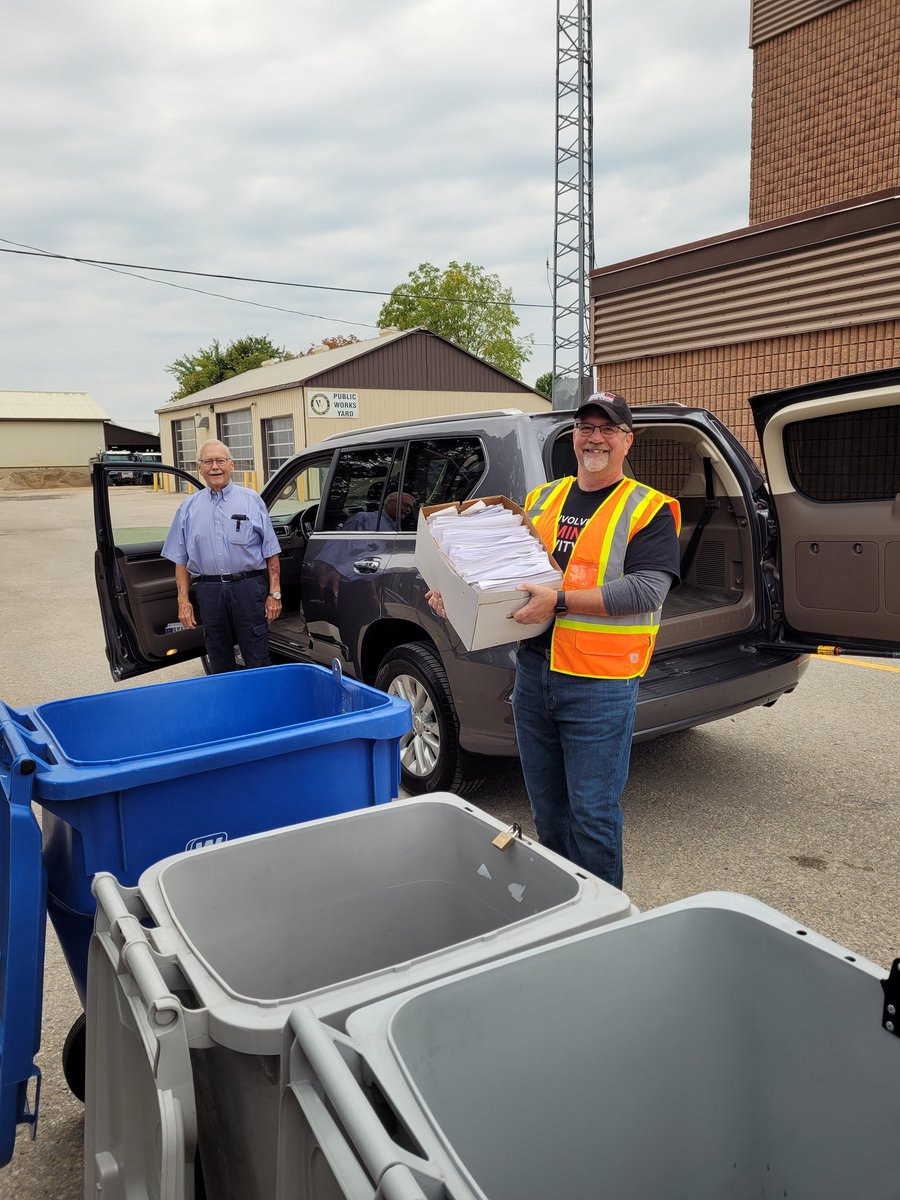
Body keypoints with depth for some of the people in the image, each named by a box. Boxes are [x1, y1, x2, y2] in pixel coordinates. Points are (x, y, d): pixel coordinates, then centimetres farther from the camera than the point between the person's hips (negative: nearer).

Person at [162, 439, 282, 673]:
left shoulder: (251, 500, 5)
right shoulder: (189, 508, 11)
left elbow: (271, 553, 3)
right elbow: (181, 560, 12)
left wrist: (274, 593, -3)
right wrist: (183, 600, 4)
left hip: (248, 588, -2)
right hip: (209, 590, 3)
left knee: (257, 661, -1)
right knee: (219, 664, 11)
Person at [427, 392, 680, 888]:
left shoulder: (649, 509, -4)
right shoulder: (542, 499, 13)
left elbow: (647, 589, -18)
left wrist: (560, 601, -25)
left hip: (599, 686, -5)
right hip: (533, 673, 6)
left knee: (593, 814, 2)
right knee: (546, 807, 18)